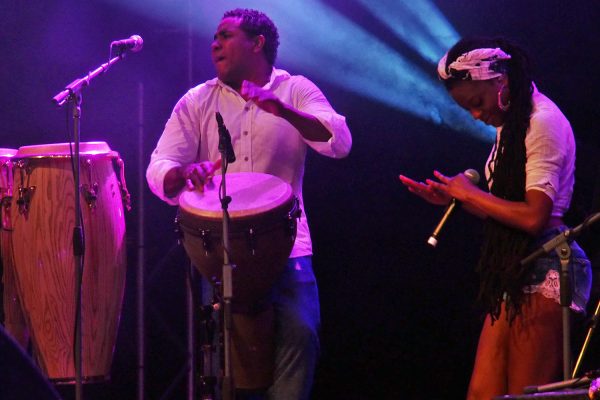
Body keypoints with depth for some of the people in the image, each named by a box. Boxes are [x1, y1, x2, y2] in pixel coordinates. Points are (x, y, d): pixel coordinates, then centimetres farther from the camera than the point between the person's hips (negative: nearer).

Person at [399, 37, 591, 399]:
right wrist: (453, 199, 9)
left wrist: (471, 193, -7)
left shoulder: (543, 122, -11)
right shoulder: (513, 126, 18)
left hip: (545, 271, -9)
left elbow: (534, 216, -19)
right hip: (516, 274, 9)